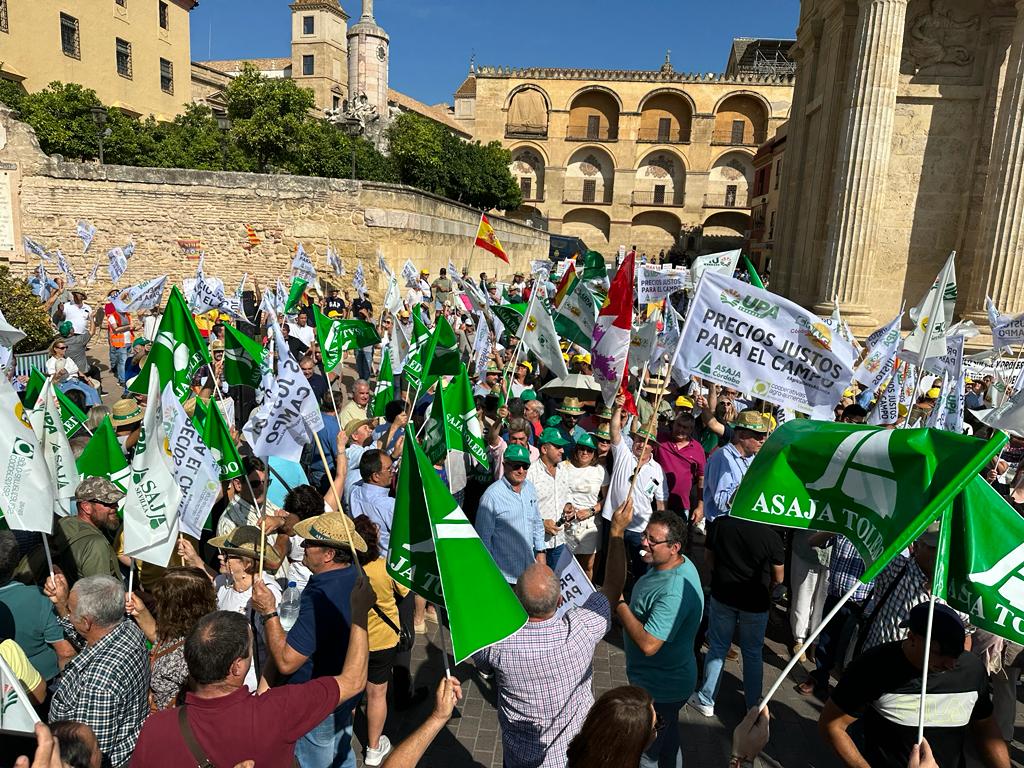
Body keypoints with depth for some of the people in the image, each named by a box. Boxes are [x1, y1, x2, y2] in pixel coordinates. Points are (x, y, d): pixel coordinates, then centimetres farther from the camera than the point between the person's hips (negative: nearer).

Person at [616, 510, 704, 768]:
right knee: (668, 741, 30)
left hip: (659, 689, -9)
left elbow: (648, 645, -35)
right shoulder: (679, 563, -5)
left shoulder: (674, 593, -36)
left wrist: (619, 604, -28)